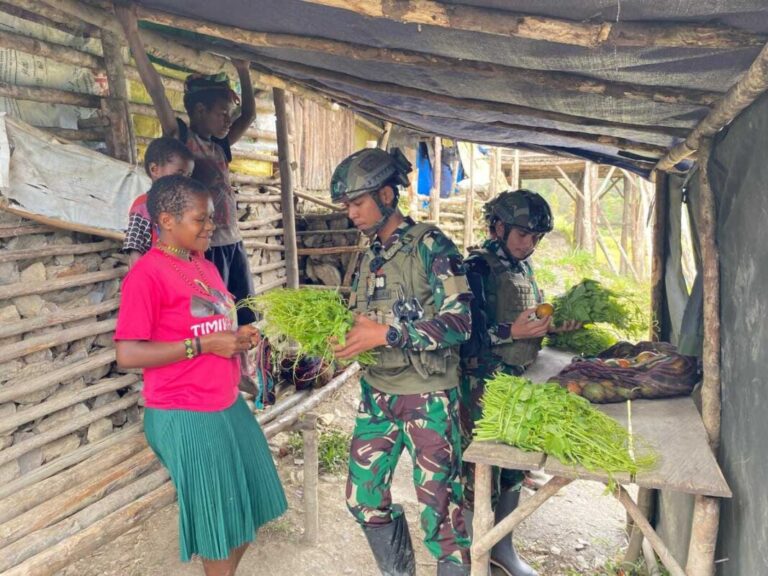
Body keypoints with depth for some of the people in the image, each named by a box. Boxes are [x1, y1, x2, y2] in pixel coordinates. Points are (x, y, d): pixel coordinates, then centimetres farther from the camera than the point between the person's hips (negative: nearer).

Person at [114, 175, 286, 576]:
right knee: (215, 518, 8)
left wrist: (239, 337, 1)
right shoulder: (146, 274, -15)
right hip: (185, 418, -8)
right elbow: (127, 354, -20)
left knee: (248, 508, 20)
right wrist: (203, 345, -21)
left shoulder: (206, 266, 9)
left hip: (229, 407, 8)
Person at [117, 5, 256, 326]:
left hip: (233, 245, 8)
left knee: (245, 322, 11)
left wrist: (243, 71, 24)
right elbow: (156, 92, -14)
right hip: (206, 248, -8)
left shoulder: (219, 147, 15)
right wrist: (132, 34, -17)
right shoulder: (182, 140, -3)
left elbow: (249, 114, 26)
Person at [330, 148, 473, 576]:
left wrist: (385, 334, -23)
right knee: (364, 498, 14)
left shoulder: (429, 244, -11)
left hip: (429, 398, -7)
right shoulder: (369, 257, 10)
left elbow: (458, 321, -19)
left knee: (440, 504, 4)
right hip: (378, 395, 7)